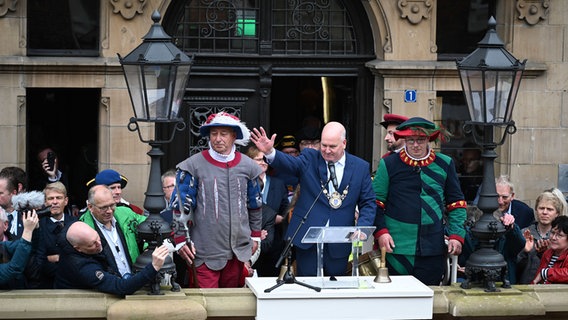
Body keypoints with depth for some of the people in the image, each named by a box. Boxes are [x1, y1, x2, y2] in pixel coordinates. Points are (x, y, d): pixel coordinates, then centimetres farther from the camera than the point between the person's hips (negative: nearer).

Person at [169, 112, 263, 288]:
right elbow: (180, 206, -3)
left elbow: (255, 205, 19)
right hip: (205, 252, -4)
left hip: (239, 251, 4)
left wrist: (255, 235, 20)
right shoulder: (193, 166, -4)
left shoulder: (247, 166, 8)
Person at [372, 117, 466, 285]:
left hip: (433, 250, 2)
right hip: (397, 248, -2)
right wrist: (381, 232, -8)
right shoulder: (389, 164, 2)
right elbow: (376, 202, 4)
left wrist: (456, 235, 1)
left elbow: (456, 203, 12)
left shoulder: (445, 164, 8)